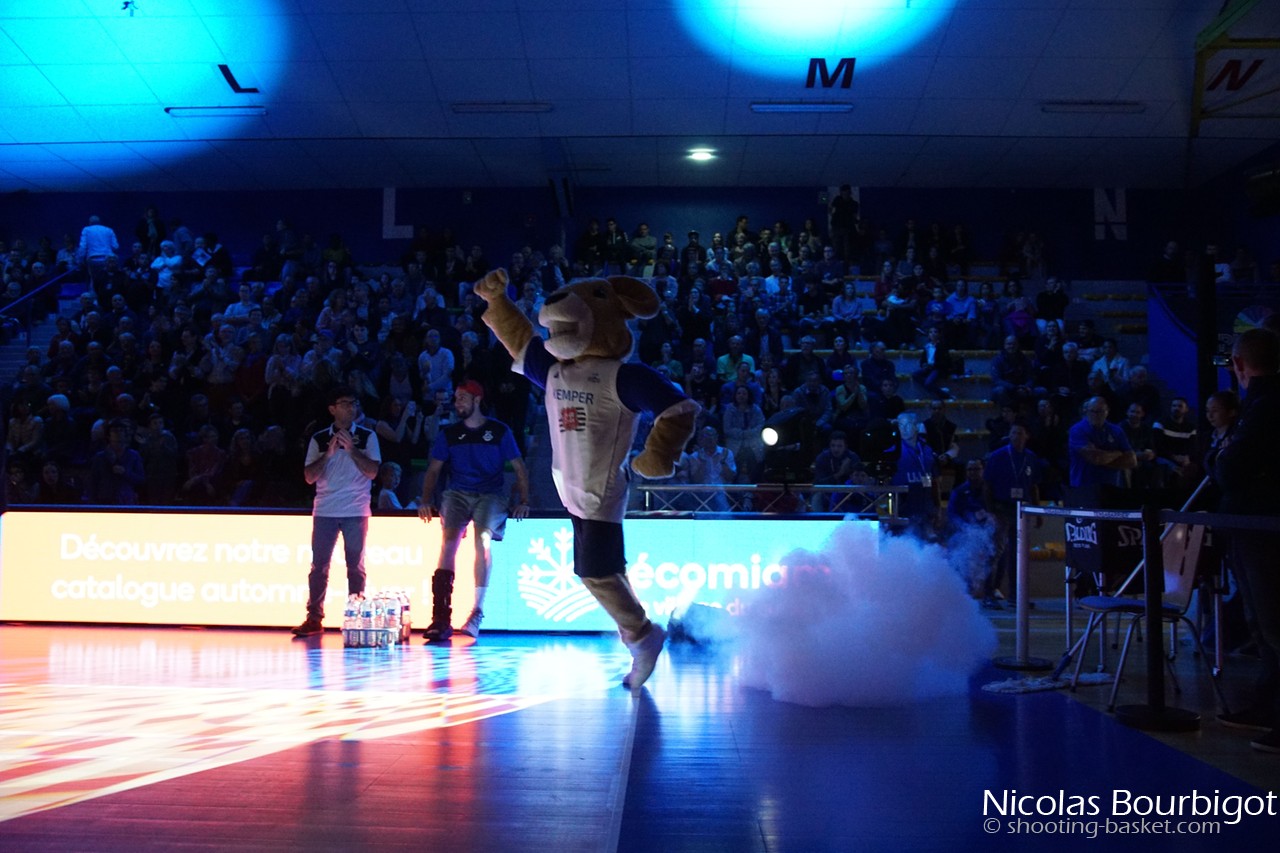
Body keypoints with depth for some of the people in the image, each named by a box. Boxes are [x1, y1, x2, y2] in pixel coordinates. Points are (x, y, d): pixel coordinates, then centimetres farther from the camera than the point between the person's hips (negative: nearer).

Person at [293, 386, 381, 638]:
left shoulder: (367, 436, 5)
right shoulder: (319, 439, 8)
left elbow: (373, 471, -4)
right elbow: (309, 477, 2)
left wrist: (351, 450, -14)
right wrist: (328, 454, -10)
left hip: (356, 511, -1)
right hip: (324, 510, 1)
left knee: (355, 566, 2)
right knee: (319, 565, 2)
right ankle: (314, 618, 7)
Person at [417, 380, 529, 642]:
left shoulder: (499, 431, 4)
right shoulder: (449, 433, 11)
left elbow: (519, 469, 7)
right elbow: (433, 470, 14)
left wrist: (523, 501, -3)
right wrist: (426, 500, 0)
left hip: (490, 495, -2)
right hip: (458, 494, 2)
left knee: (483, 538, -28)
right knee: (449, 539, -22)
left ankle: (477, 612, -25)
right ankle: (441, 617, -24)